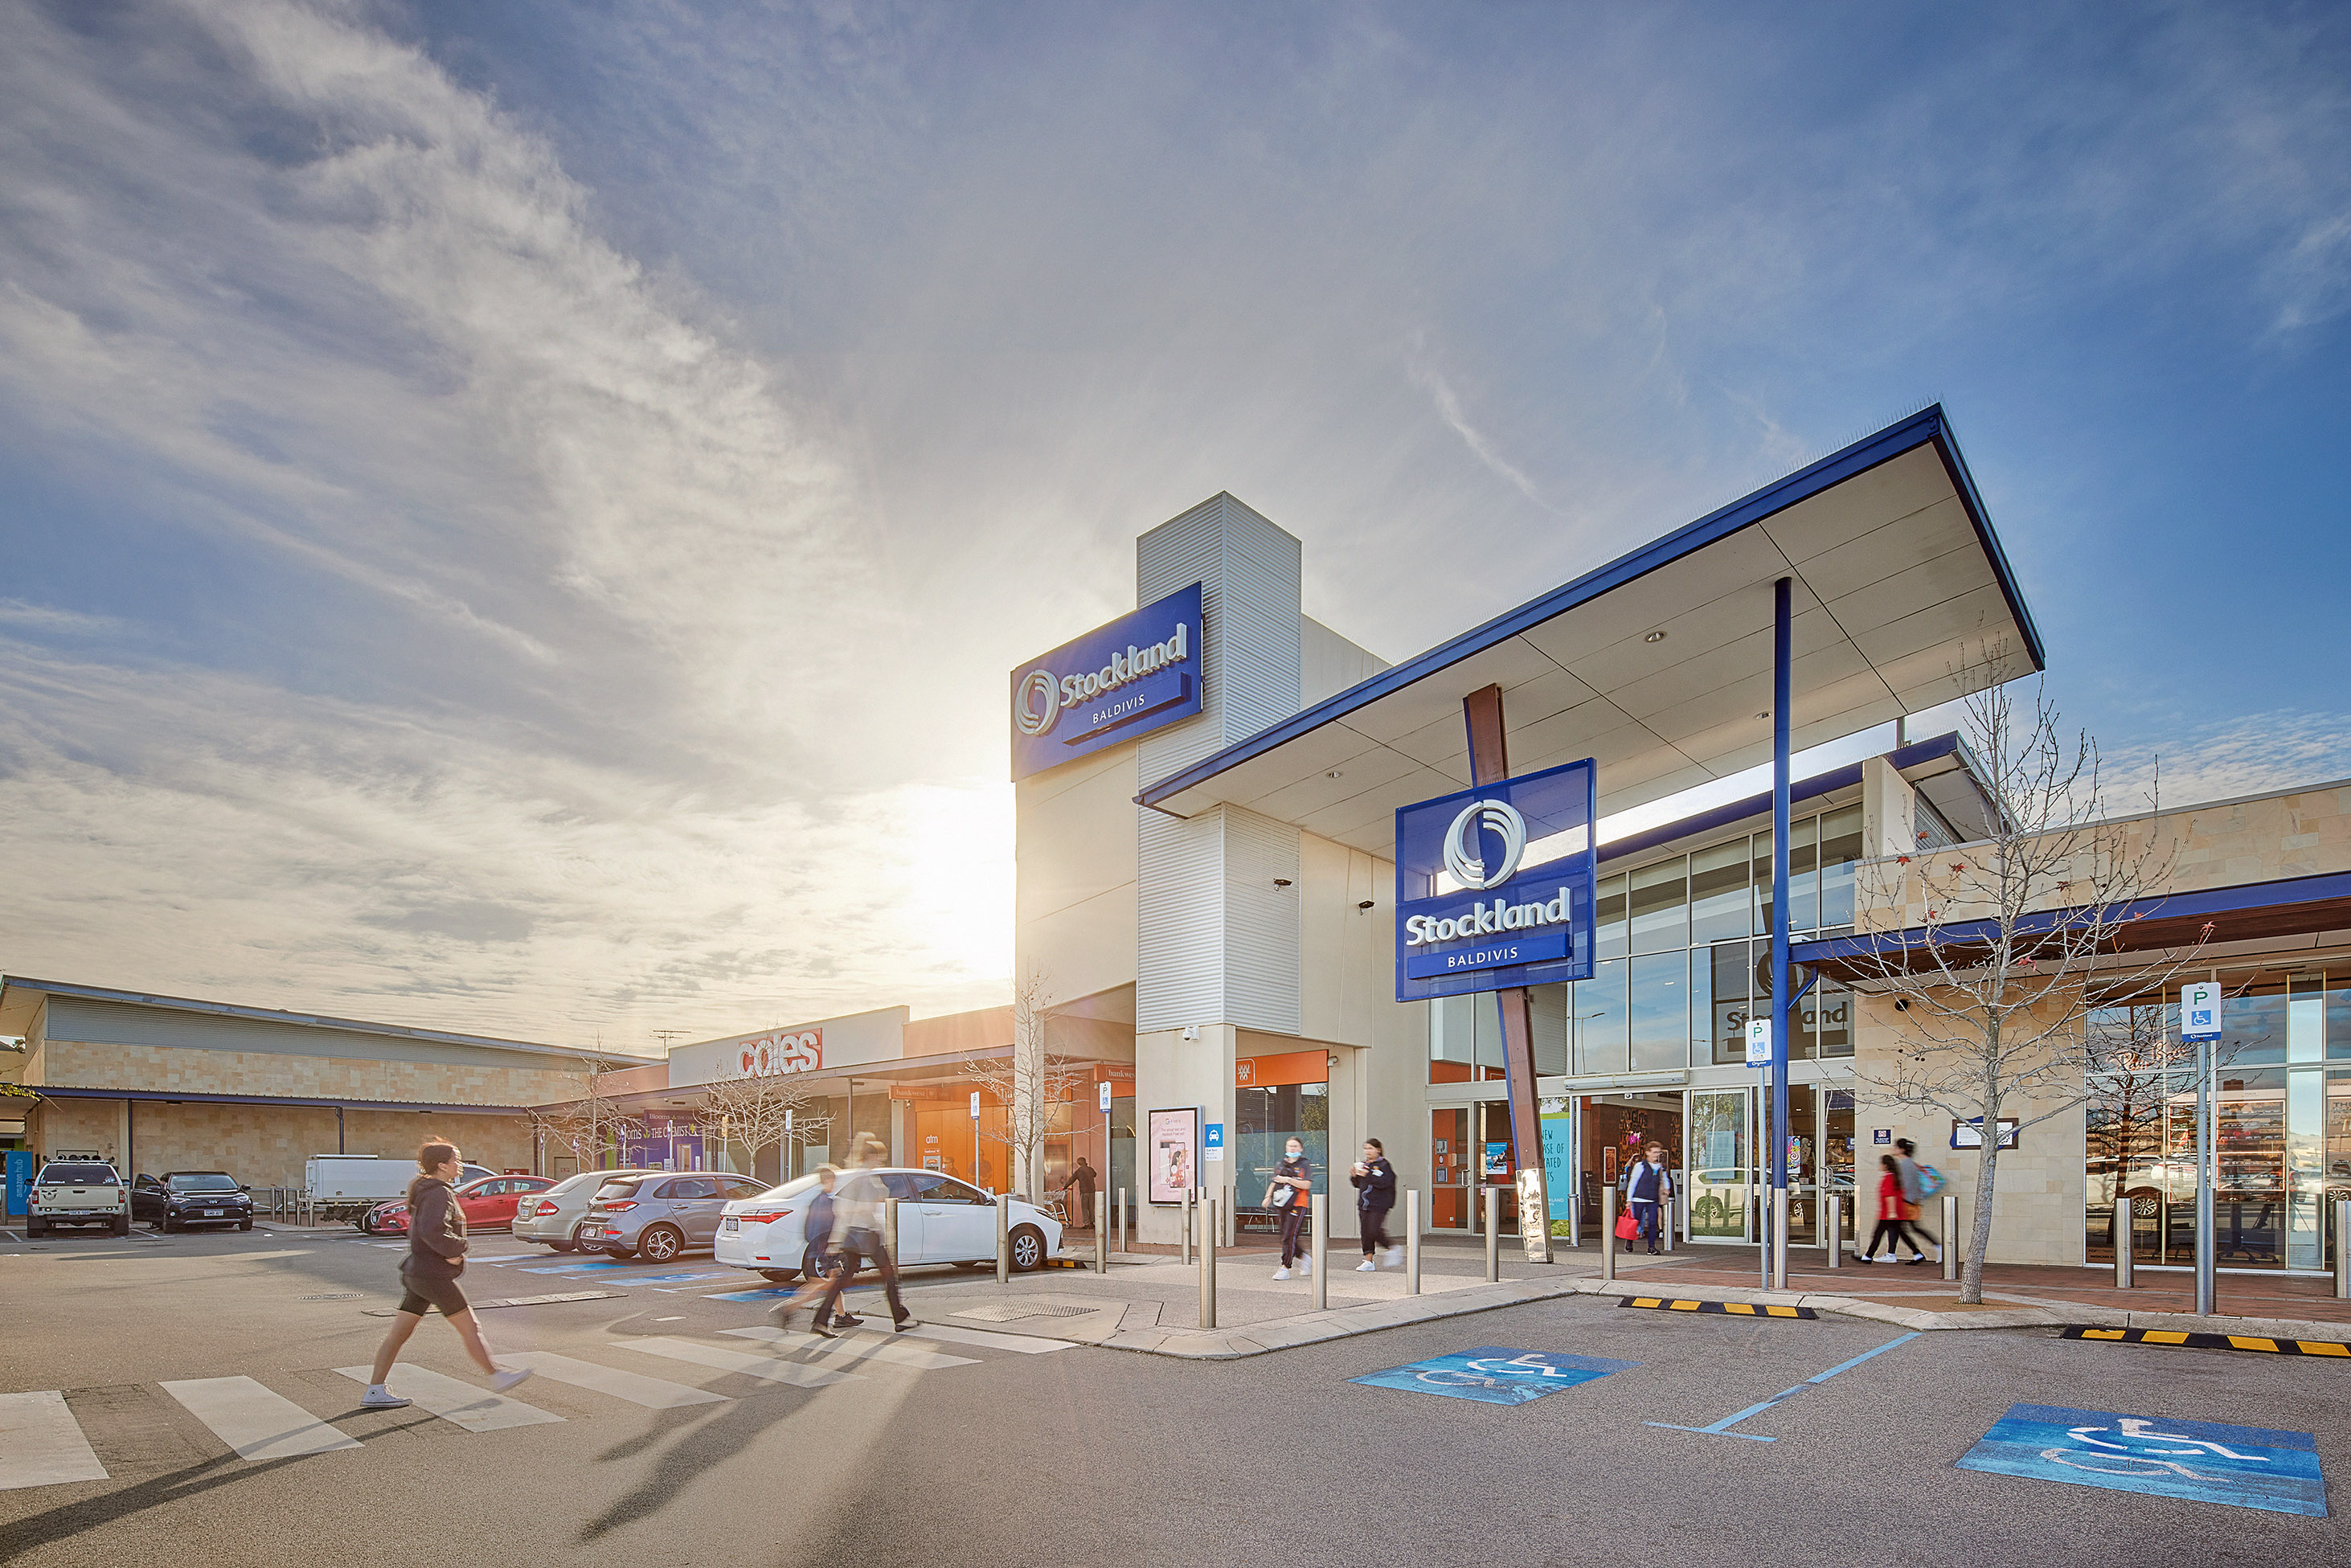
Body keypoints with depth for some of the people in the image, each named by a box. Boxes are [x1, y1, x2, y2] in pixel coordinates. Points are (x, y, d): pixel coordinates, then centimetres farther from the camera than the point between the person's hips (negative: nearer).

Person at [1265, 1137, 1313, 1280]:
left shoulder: (1305, 1166, 0)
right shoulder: (1280, 1166, 16)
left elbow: (1306, 1185, -12)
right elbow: (1274, 1183, 22)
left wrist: (1288, 1180, -15)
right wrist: (1268, 1196, 7)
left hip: (1297, 1206, -6)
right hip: (1282, 1207, 6)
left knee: (1289, 1236, -12)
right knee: (1286, 1237, 10)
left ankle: (1285, 1268, -11)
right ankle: (1303, 1257, 31)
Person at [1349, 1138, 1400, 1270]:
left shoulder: (1384, 1165, -6)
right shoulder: (1363, 1164, 15)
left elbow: (1384, 1183, -19)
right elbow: (1359, 1184, 20)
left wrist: (1368, 1175, -24)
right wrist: (1354, 1176, 0)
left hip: (1378, 1205, -7)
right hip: (1363, 1205, 7)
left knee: (1374, 1232, -14)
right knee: (1365, 1232, 4)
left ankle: (1393, 1249, 9)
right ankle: (1369, 1261, 9)